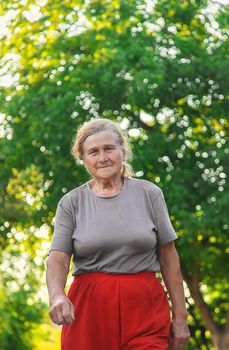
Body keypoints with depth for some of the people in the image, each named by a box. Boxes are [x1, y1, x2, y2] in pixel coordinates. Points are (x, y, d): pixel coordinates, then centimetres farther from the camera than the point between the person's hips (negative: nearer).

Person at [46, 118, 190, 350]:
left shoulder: (149, 194, 6)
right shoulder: (71, 203, 5)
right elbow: (57, 258, -5)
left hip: (145, 310, 0)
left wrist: (180, 316, 4)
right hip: (89, 307, 0)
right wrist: (57, 295, -26)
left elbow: (169, 258, 7)